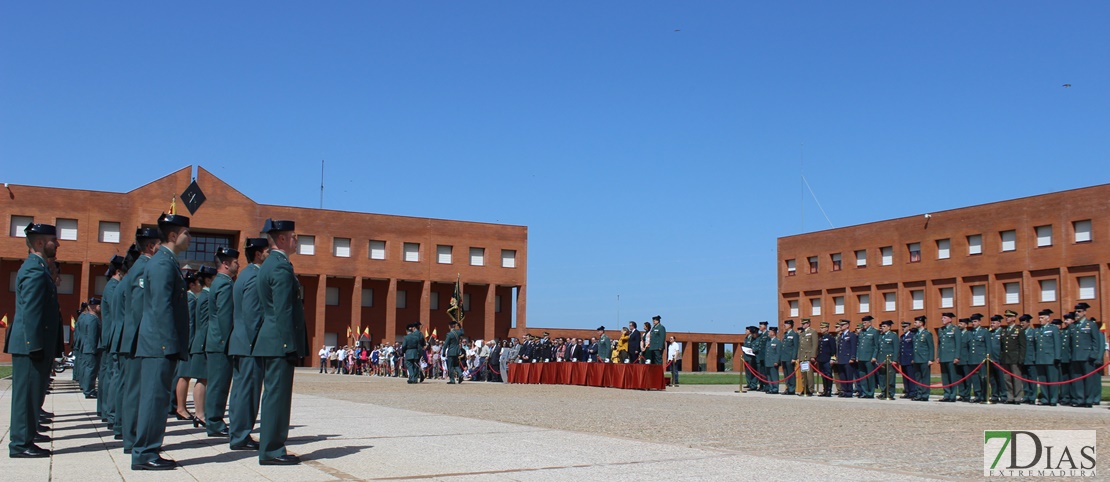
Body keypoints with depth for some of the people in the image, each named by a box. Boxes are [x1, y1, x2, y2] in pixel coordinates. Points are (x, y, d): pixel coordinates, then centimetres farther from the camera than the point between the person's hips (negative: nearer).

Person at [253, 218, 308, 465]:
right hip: (280, 342, -10)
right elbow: (283, 311, -19)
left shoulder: (269, 264, 17)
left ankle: (270, 448, 19)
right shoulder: (281, 266, -14)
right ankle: (271, 451, -2)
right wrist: (290, 346, -19)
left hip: (271, 342, 10)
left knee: (273, 395, 13)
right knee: (277, 395, -6)